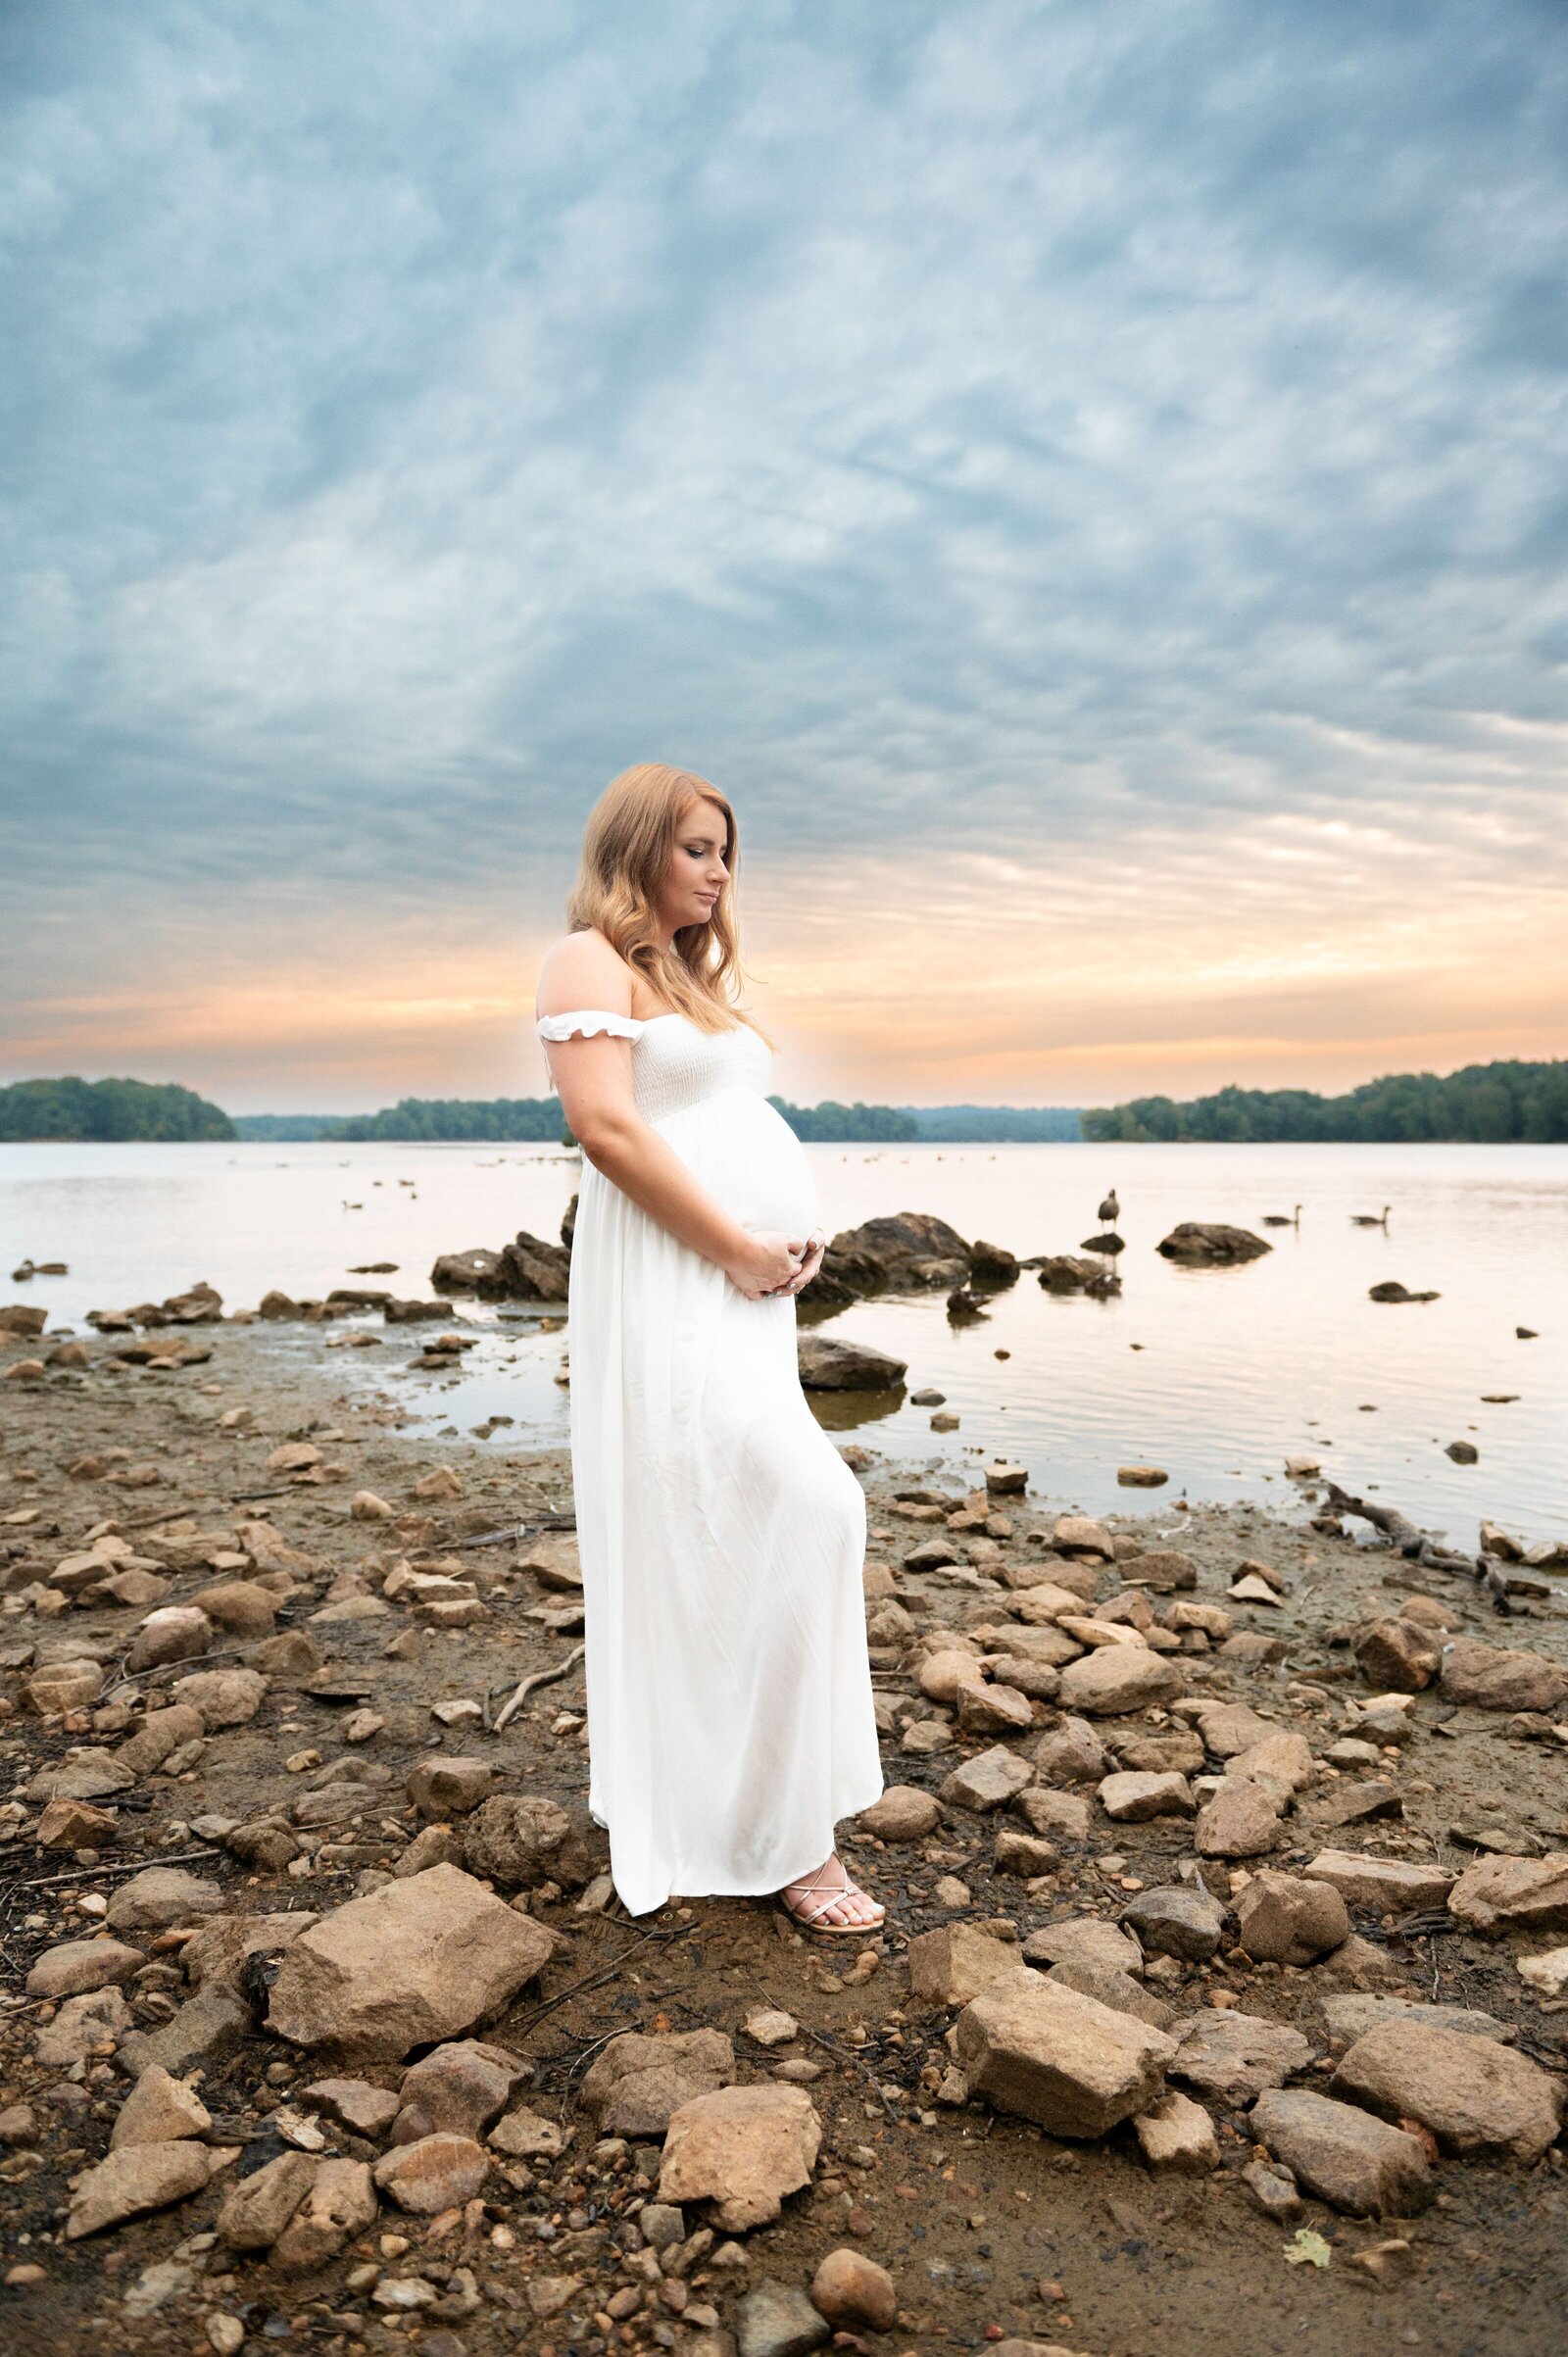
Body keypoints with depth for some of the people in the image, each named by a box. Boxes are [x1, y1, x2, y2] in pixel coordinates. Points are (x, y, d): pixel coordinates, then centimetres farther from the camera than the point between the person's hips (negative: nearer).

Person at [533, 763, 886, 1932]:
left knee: (708, 1544, 13)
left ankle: (677, 1790, 26)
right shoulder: (593, 960, -4)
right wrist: (737, 1247, -16)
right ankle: (781, 1834, -3)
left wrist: (800, 1237, 5)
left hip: (746, 1289, 9)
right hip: (670, 1280, -9)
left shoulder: (699, 972, 23)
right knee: (807, 1510, -14)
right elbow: (606, 1127, -17)